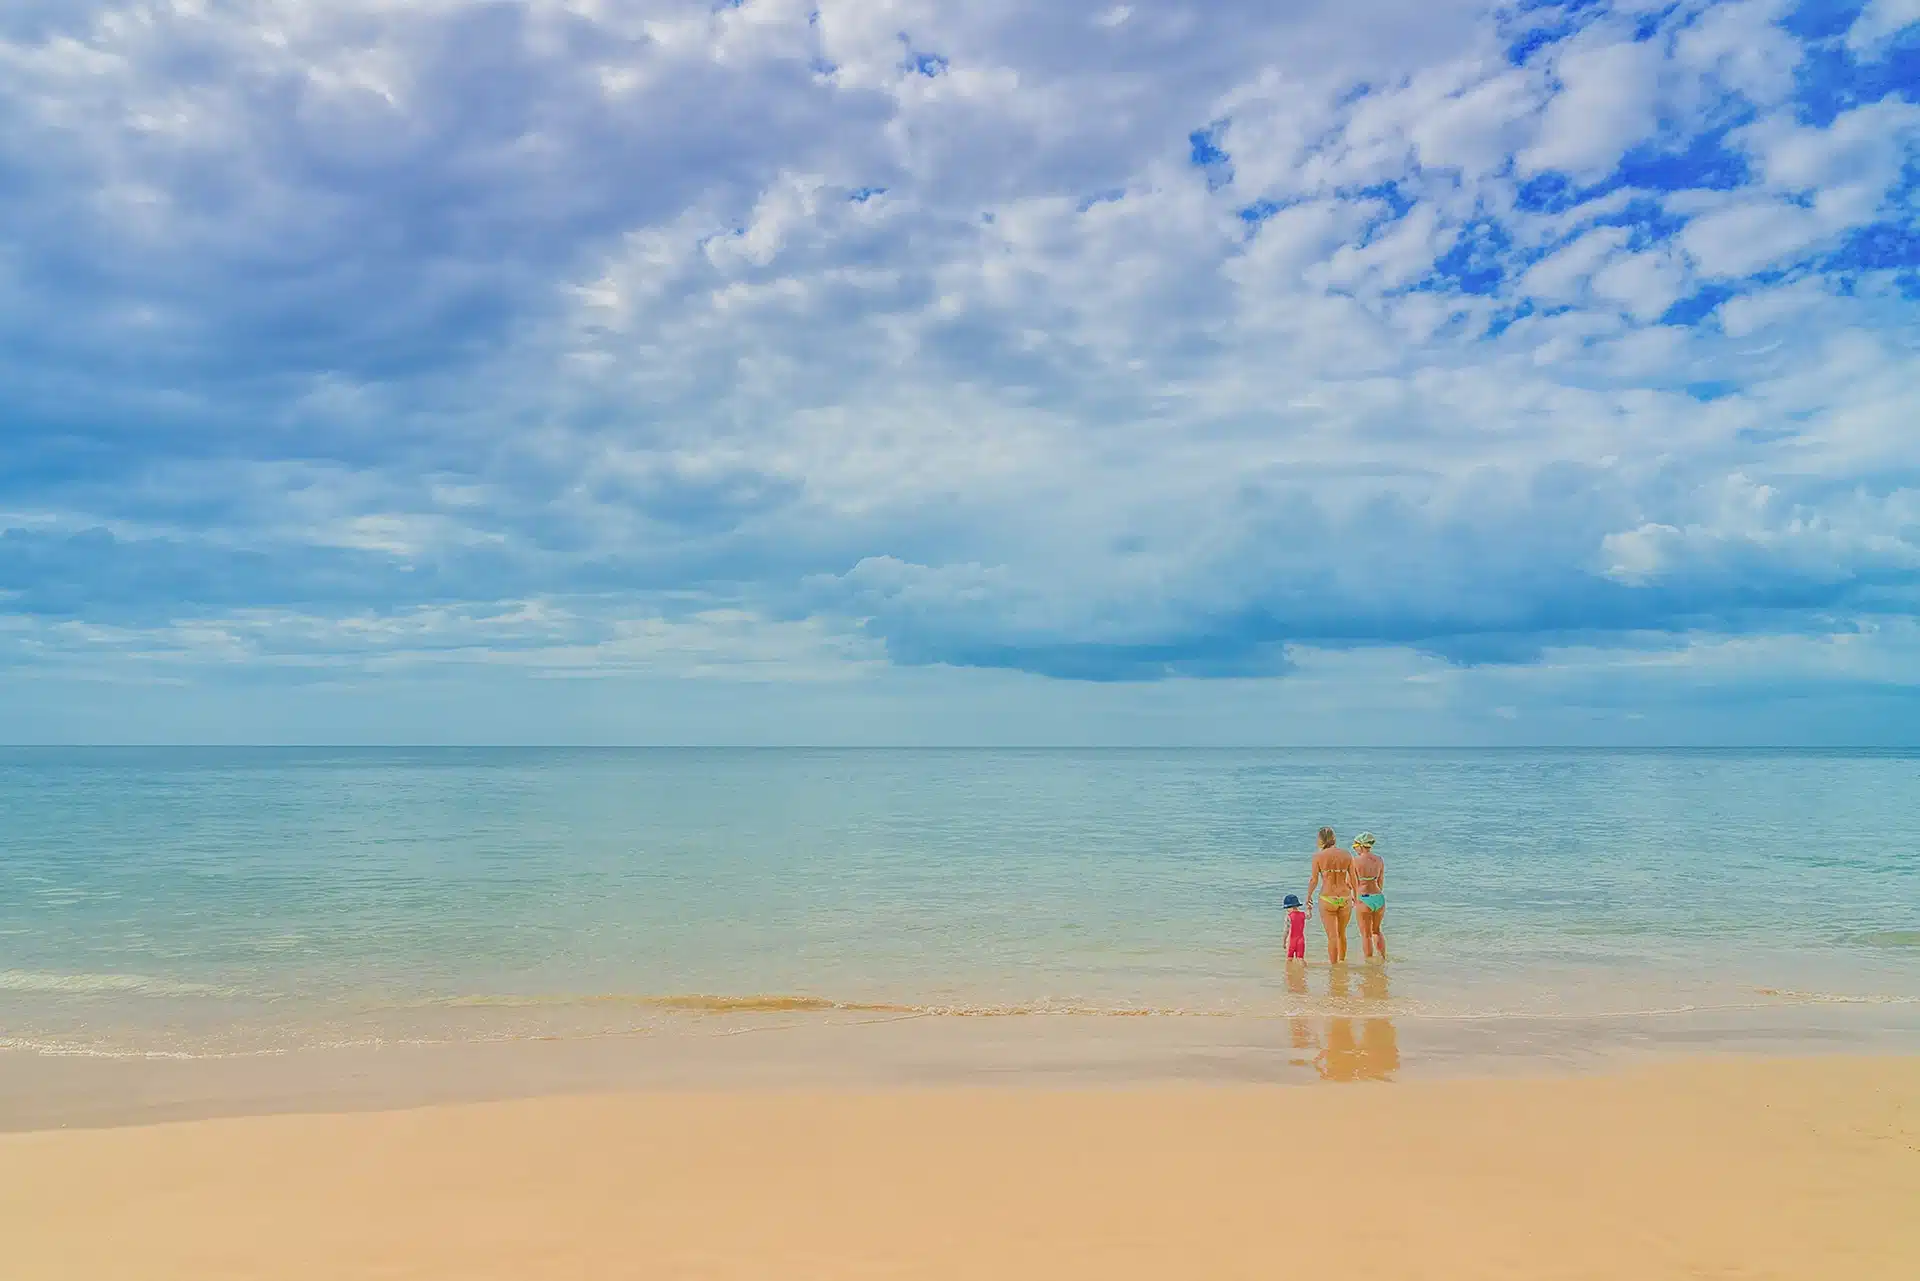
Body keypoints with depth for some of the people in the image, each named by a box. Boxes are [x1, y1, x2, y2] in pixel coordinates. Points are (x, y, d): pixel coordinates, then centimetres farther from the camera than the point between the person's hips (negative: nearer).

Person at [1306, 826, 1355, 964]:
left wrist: (1308, 896, 13)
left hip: (1327, 899, -3)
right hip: (1345, 898, 3)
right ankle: (1342, 961, 37)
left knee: (1332, 936, 3)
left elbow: (1314, 880, -3)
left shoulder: (1318, 856, -6)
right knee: (1342, 934, 22)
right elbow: (1353, 880, 5)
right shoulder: (1347, 855, 0)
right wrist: (1355, 895, 23)